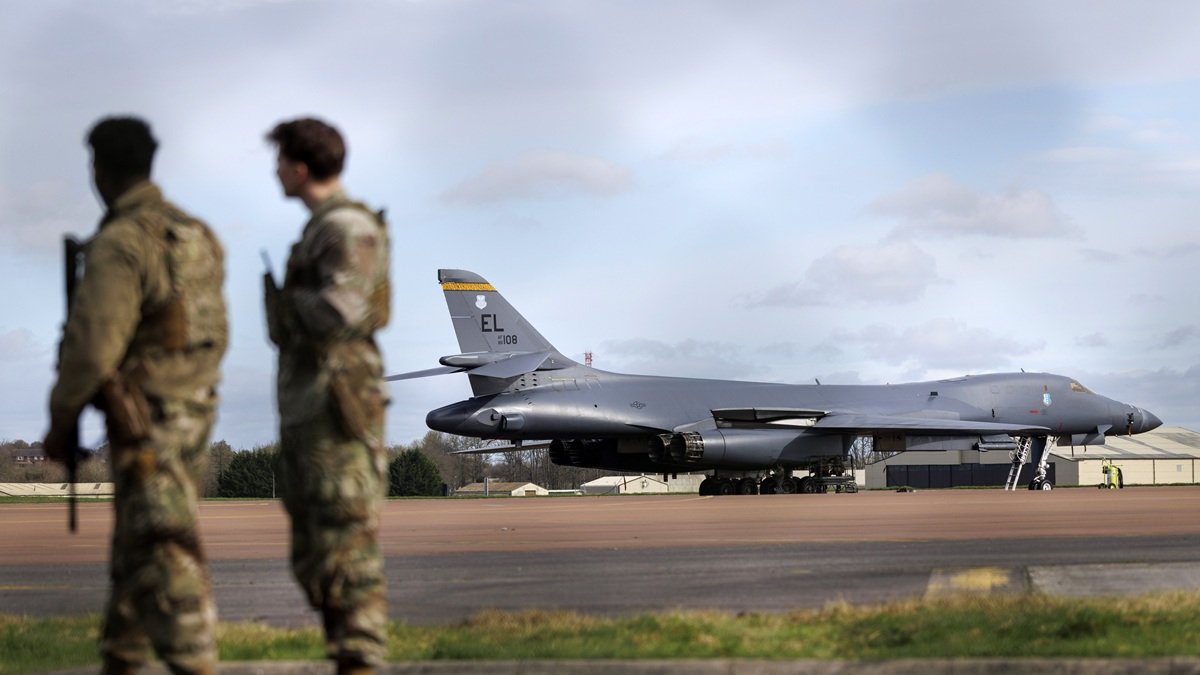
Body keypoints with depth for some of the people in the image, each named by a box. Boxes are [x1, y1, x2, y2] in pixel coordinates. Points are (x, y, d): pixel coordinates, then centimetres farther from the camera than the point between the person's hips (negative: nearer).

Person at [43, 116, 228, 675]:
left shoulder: (119, 245, -17)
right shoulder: (197, 235, 9)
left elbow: (91, 347, -21)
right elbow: (214, 335, 15)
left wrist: (60, 420, -9)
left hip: (143, 421, -9)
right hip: (195, 412, 9)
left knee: (164, 555, -9)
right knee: (134, 545, 18)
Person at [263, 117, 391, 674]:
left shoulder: (349, 229, -12)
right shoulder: (322, 231, 19)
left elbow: (338, 313, -24)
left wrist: (282, 299, -9)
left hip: (337, 419, -10)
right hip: (304, 417, 10)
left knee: (347, 555, -11)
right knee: (313, 562, 11)